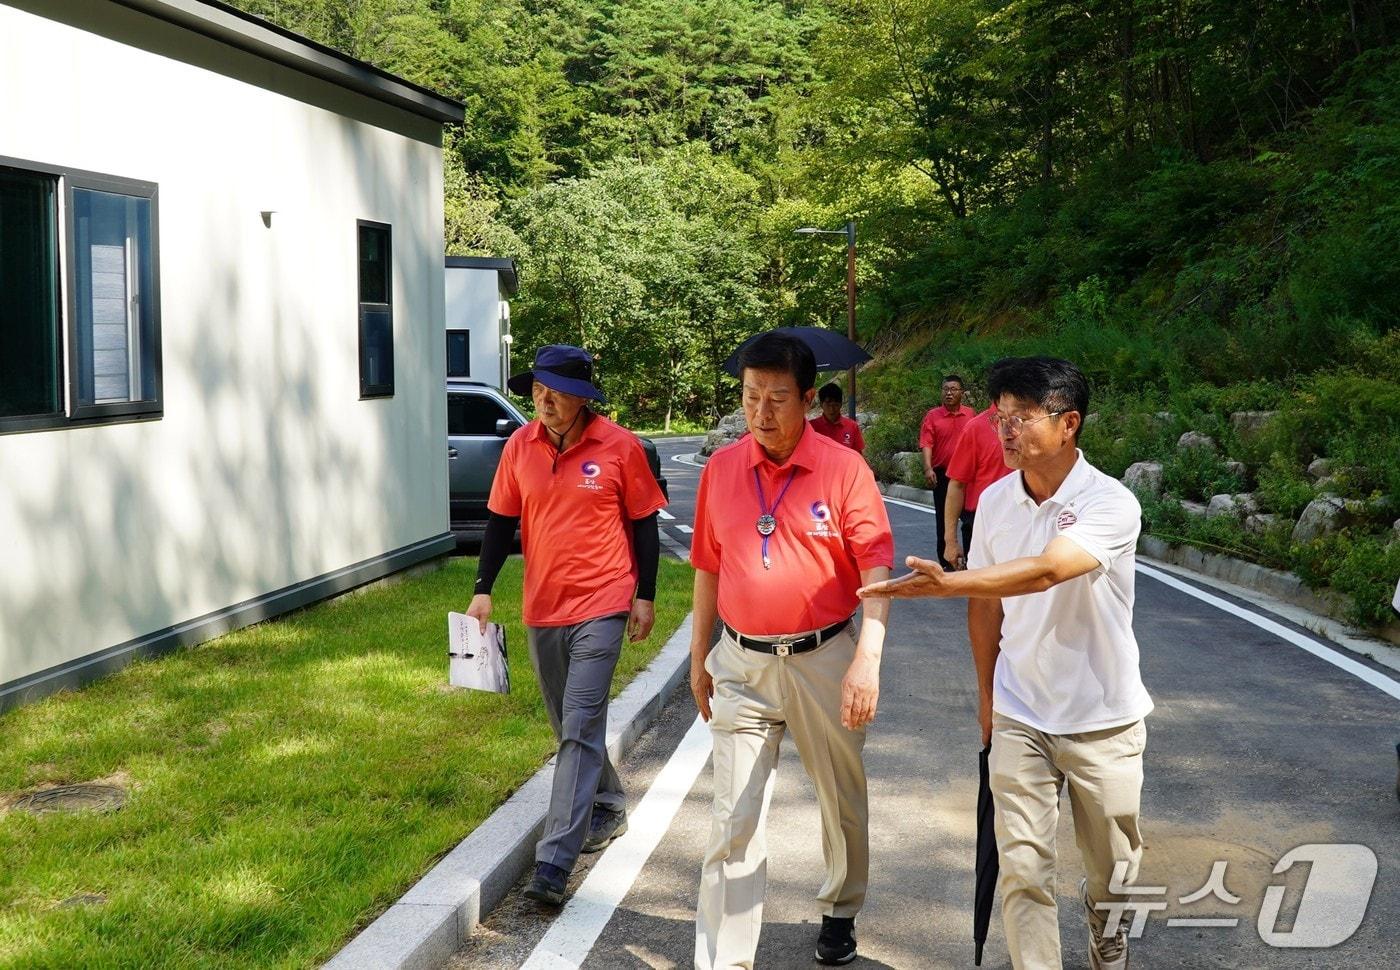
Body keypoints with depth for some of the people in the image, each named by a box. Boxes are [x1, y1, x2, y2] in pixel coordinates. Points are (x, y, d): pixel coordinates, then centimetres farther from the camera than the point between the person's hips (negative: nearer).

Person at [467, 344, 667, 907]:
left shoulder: (619, 446, -8)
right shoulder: (520, 446, 2)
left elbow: (643, 522, -1)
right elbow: (501, 520, 9)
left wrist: (645, 596, -2)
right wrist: (483, 591, 5)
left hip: (600, 607, -5)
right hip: (541, 608, 5)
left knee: (580, 730, -10)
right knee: (571, 727, 17)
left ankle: (554, 864, -13)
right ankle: (608, 808, 40)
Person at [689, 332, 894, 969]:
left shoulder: (844, 469, -9)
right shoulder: (720, 469, 2)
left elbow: (875, 569, -12)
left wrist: (867, 660, -22)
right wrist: (699, 657, 13)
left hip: (822, 660, -2)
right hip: (741, 664, 2)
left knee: (842, 800, 16)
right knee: (734, 818, 2)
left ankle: (840, 913, 41)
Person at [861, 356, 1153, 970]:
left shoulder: (1110, 504, -19)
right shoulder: (995, 501, -1)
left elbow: (1044, 571, -36)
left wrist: (946, 583, -44)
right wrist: (987, 695, 13)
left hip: (1102, 722, -3)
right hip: (1019, 718, 3)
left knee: (1113, 867, 15)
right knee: (1022, 869, -1)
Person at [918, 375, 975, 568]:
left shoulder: (970, 415, 3)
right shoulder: (932, 416, -3)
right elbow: (927, 444, -11)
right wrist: (928, 468, -25)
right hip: (942, 475, -1)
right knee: (943, 519, 5)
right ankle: (945, 563, 13)